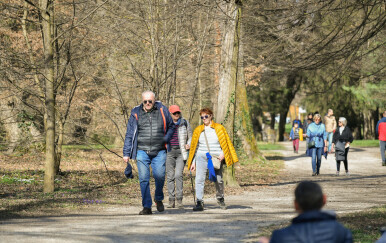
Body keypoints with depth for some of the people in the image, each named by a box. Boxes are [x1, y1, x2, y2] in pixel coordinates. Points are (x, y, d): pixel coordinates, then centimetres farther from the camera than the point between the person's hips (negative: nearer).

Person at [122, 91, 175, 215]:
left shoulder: (162, 110, 6)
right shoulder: (136, 113, 6)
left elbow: (171, 126, 19)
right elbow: (129, 134, 9)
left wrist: (165, 139, 1)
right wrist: (126, 153, 4)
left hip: (159, 152, 0)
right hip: (142, 151, 0)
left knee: (159, 175, -14)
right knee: (143, 179, -6)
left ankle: (159, 198, 13)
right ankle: (147, 207, 2)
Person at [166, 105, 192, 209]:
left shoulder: (185, 123, 7)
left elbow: (190, 137, 17)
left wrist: (189, 145, -1)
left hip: (181, 152, -1)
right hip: (169, 152, 1)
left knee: (178, 175, -15)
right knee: (170, 176, 0)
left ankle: (179, 200, -11)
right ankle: (171, 201, 5)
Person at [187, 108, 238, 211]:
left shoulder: (219, 128, 9)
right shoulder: (198, 130, 13)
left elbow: (226, 143, 9)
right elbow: (194, 147, 17)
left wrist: (223, 153, -8)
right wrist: (193, 162, 12)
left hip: (216, 157, -1)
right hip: (201, 157, 1)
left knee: (219, 180, 2)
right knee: (199, 179, -12)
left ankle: (220, 198, 28)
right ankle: (199, 202, -12)